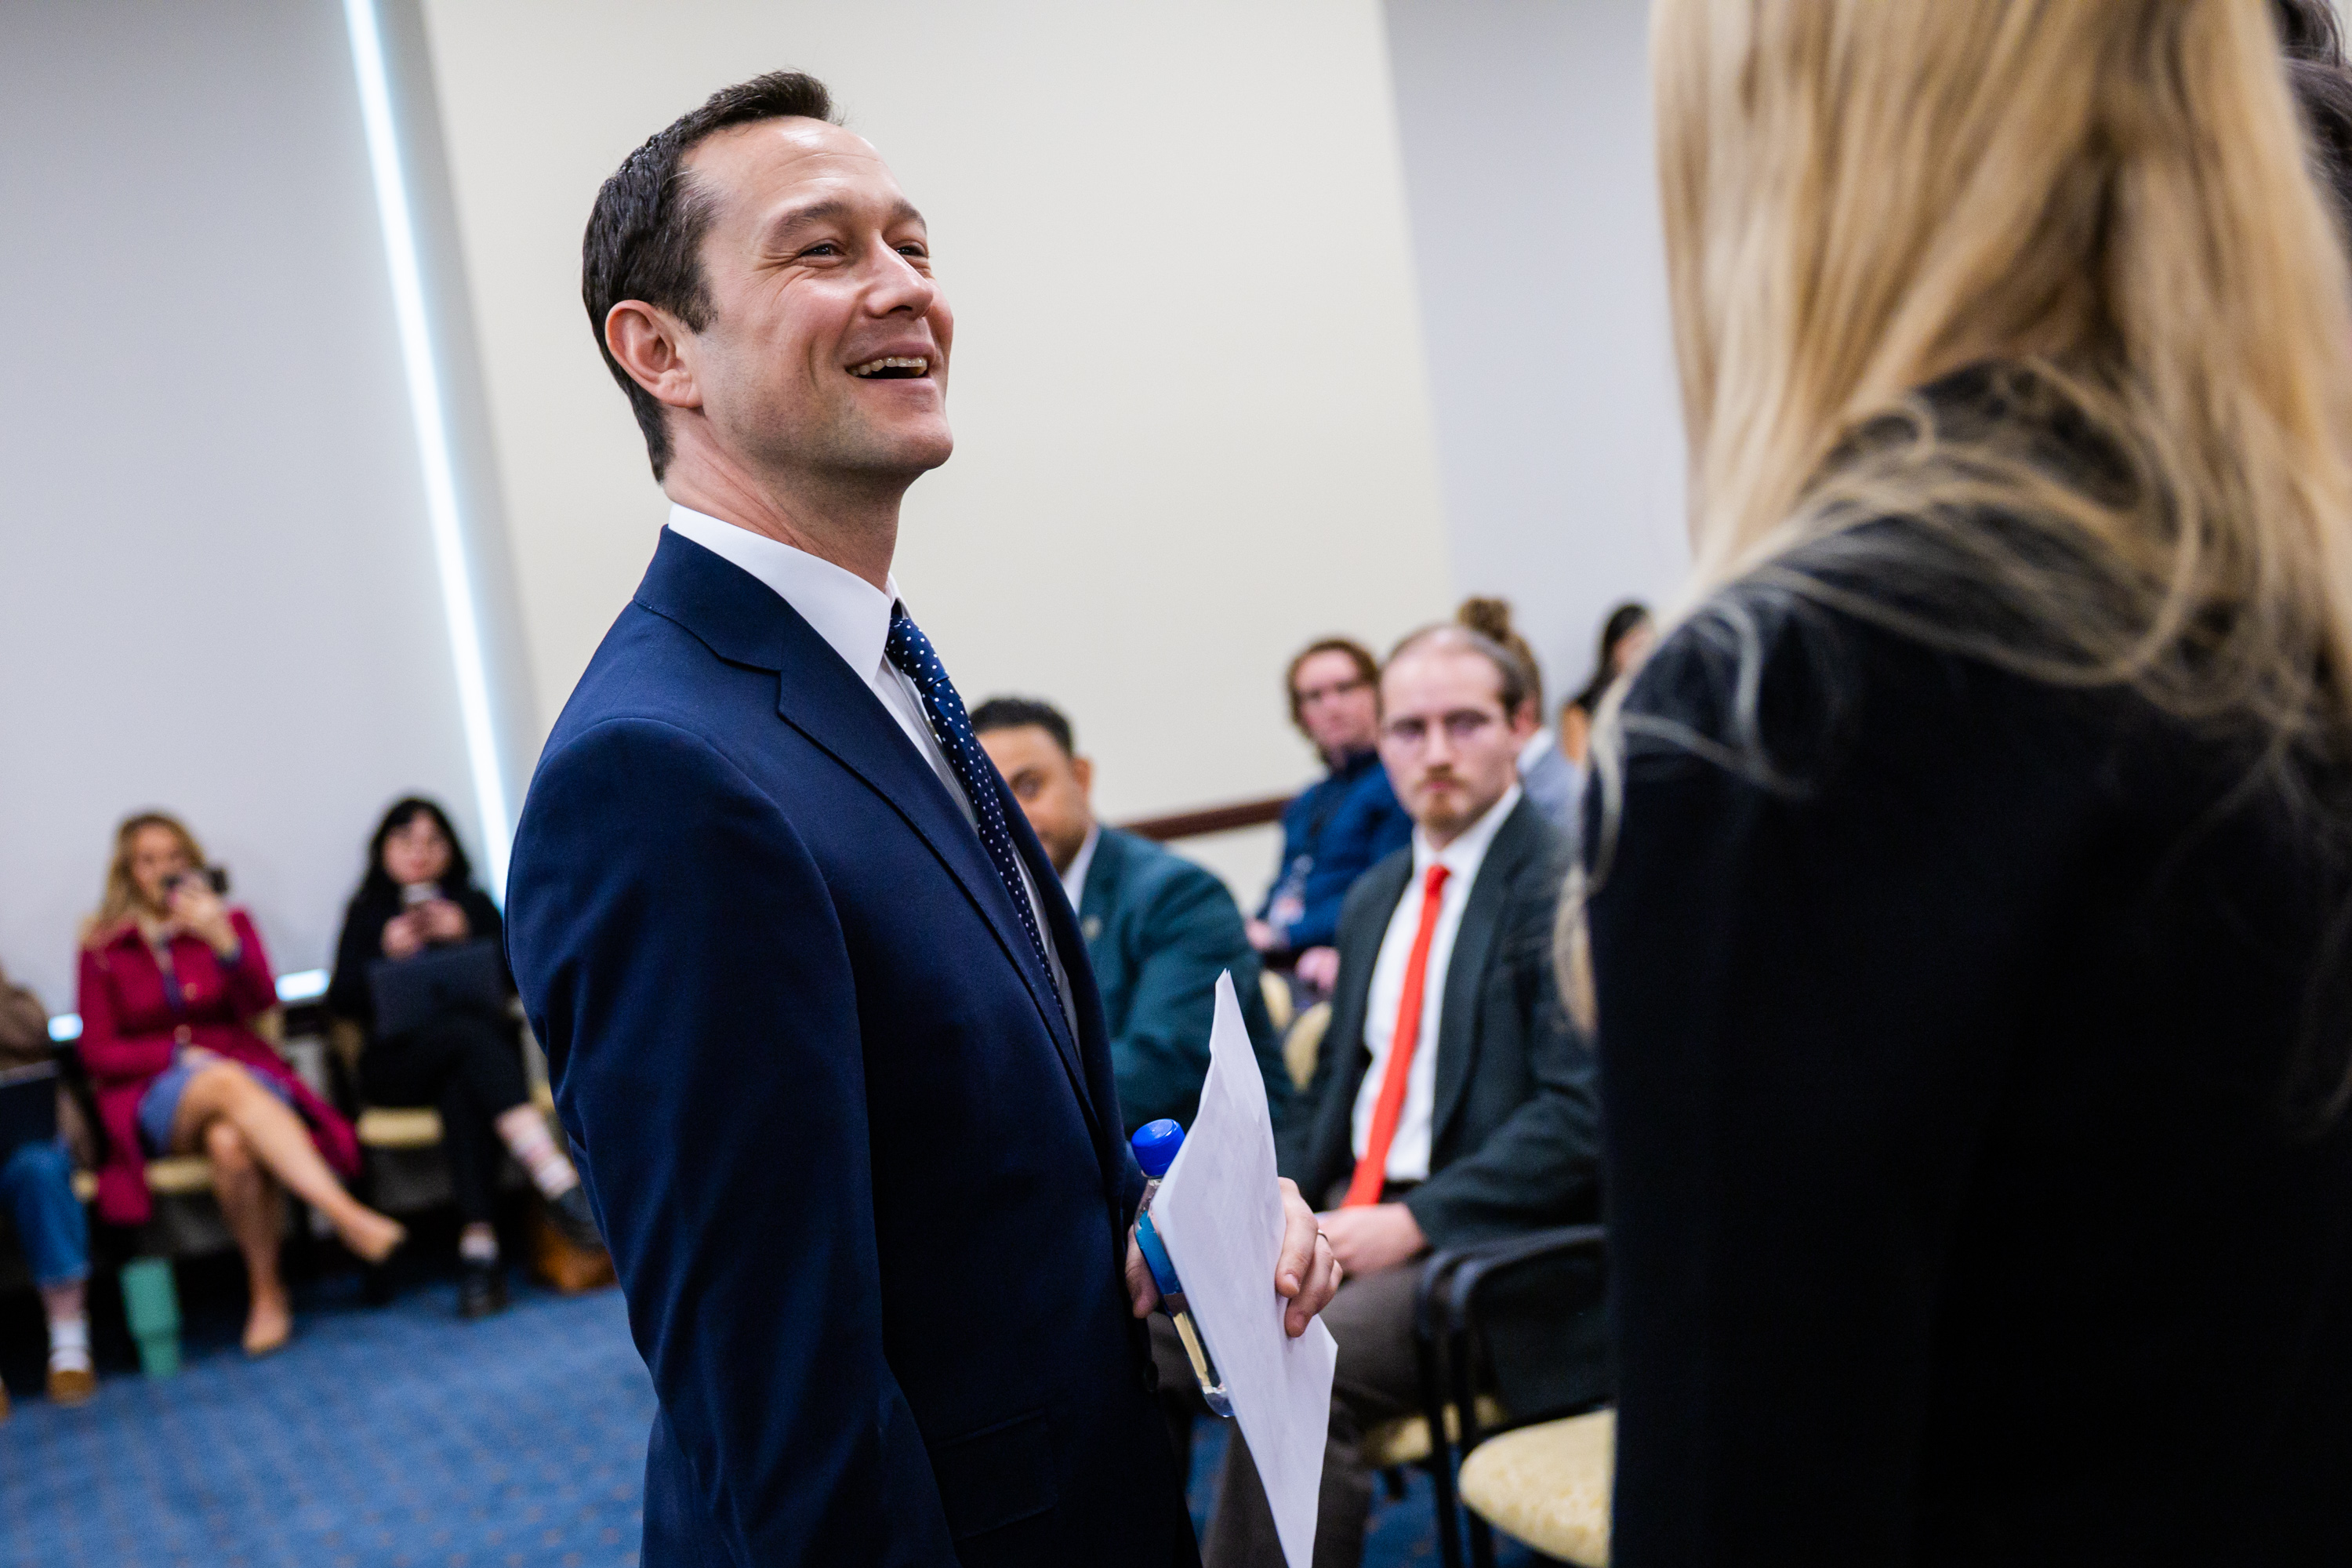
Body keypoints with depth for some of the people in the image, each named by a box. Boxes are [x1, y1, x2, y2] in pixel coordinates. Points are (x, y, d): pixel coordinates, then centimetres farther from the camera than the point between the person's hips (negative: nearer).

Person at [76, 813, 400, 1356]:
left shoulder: (228, 921, 13)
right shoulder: (102, 947, 11)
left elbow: (262, 1000, -6)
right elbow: (99, 1053, 6)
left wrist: (223, 941, -23)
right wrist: (182, 1054, -8)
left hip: (241, 1068, 1)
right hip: (156, 1094, -1)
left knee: (230, 1141, -38)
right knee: (227, 1084, -39)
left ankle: (268, 1292, -27)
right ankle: (347, 1214, -51)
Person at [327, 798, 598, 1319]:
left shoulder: (474, 903, 22)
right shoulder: (367, 913, 19)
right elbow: (340, 1000, 6)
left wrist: (464, 938, -9)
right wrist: (389, 953, -11)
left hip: (481, 1042, 2)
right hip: (397, 1058, -1)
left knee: (462, 1088, -36)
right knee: (468, 1032, -36)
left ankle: (478, 1244, -51)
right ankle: (559, 1183, -54)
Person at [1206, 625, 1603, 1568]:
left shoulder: (1567, 884, -8)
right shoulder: (1374, 899, 18)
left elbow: (1584, 1112, -16)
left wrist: (1416, 1223, -20)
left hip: (1489, 1241, -7)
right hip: (1349, 1216, 7)